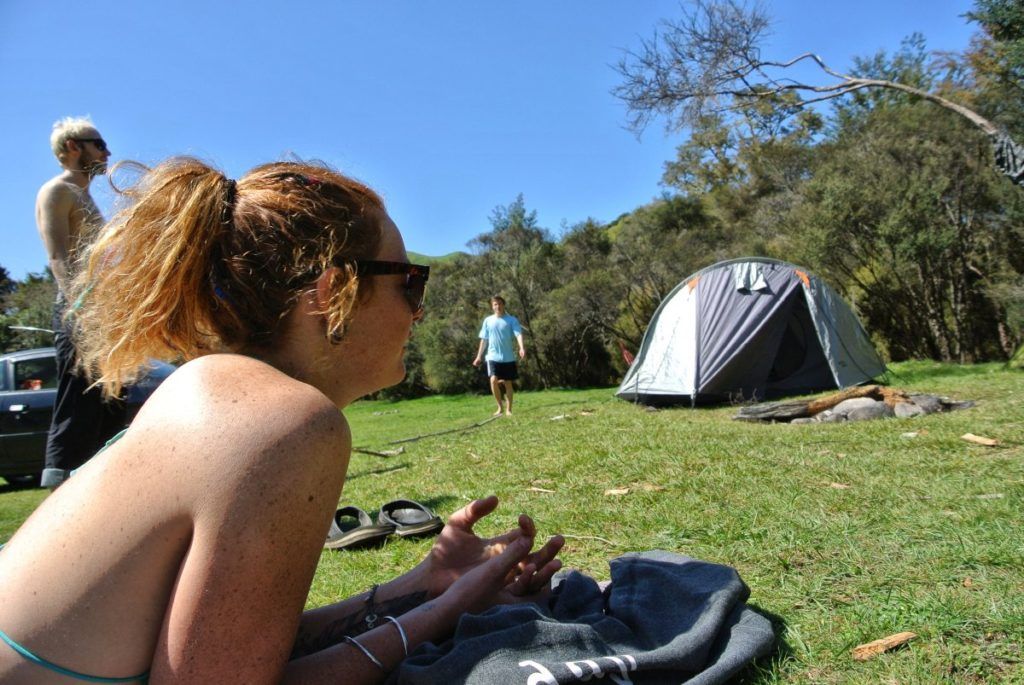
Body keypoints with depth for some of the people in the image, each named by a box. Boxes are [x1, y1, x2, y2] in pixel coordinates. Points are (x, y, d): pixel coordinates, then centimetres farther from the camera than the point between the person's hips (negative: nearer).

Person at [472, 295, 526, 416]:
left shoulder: (512, 320, -2)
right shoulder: (488, 320, 6)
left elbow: (518, 334, -15)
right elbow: (484, 339, 12)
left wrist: (522, 348, -33)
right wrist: (479, 356, 11)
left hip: (508, 357, -1)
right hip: (493, 356, 1)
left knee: (508, 383, 4)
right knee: (493, 380, -16)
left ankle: (508, 409, 15)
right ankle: (500, 407, 1)